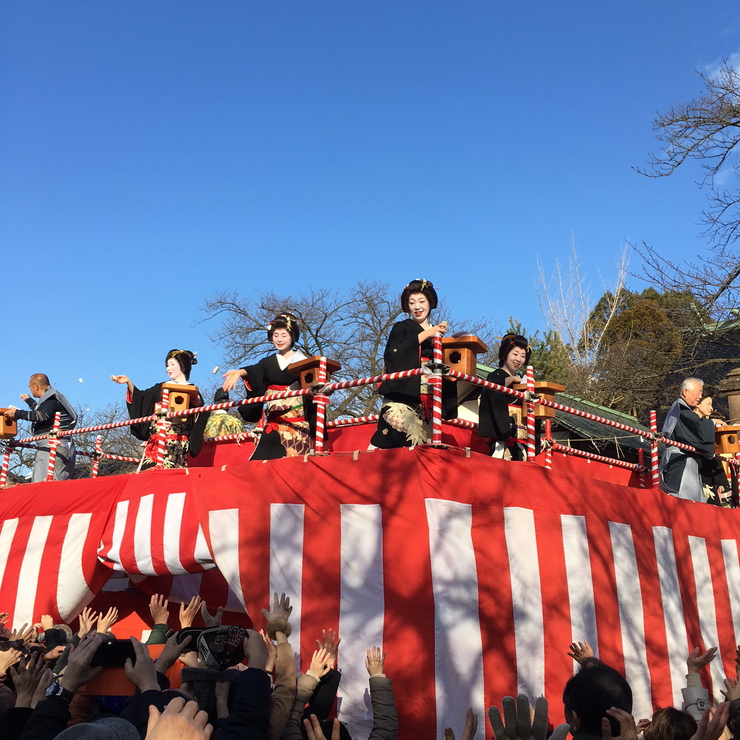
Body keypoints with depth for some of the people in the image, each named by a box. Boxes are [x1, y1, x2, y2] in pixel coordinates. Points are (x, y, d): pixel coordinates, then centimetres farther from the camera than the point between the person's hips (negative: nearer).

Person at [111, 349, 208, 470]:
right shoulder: (162, 388, 21)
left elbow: (202, 417, 0)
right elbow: (140, 398, 13)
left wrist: (199, 404, -19)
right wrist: (129, 382, 2)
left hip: (177, 441, -4)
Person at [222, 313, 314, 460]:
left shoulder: (302, 360, 7)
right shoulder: (268, 362, 14)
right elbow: (255, 371, -5)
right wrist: (240, 372, -26)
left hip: (298, 420, -2)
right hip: (274, 421, 2)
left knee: (295, 457, -10)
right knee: (270, 456, -9)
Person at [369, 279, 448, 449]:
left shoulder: (437, 332, 21)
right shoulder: (401, 328, 10)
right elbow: (392, 355, -10)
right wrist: (425, 335, -7)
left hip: (428, 399, 4)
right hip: (403, 394, -4)